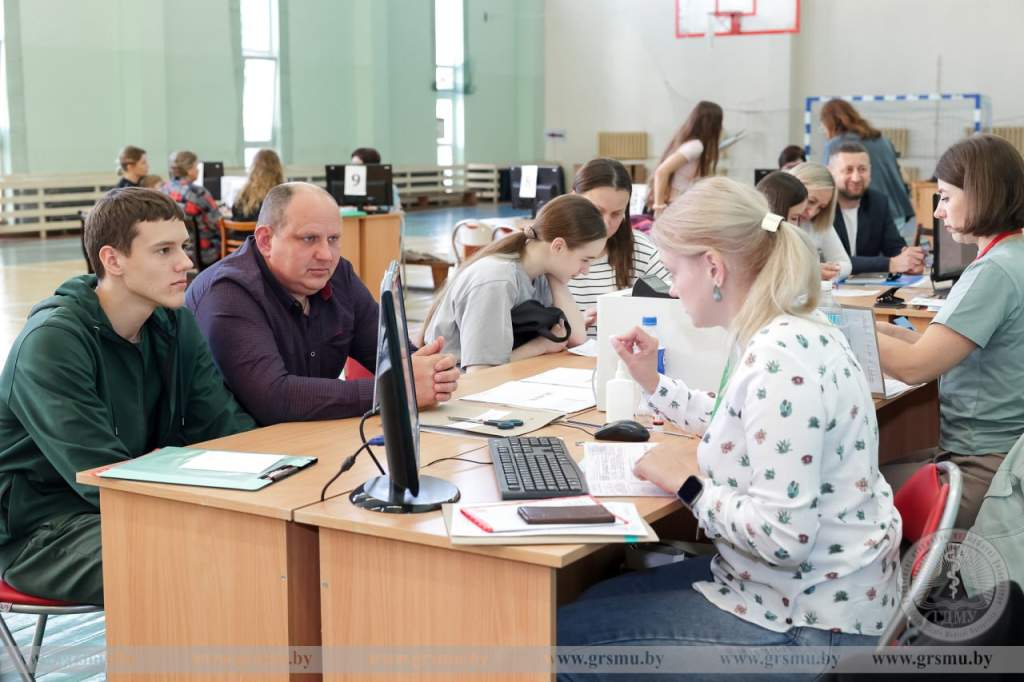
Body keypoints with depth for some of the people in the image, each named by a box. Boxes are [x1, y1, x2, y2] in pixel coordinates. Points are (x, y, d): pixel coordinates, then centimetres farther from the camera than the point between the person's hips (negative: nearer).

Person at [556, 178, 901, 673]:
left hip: (807, 622, -10)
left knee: (561, 633, -5)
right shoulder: (787, 334, 5)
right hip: (801, 589, 10)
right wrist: (653, 383, 25)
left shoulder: (779, 359, -27)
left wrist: (688, 483, -17)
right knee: (600, 599, 21)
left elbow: (782, 536, -31)